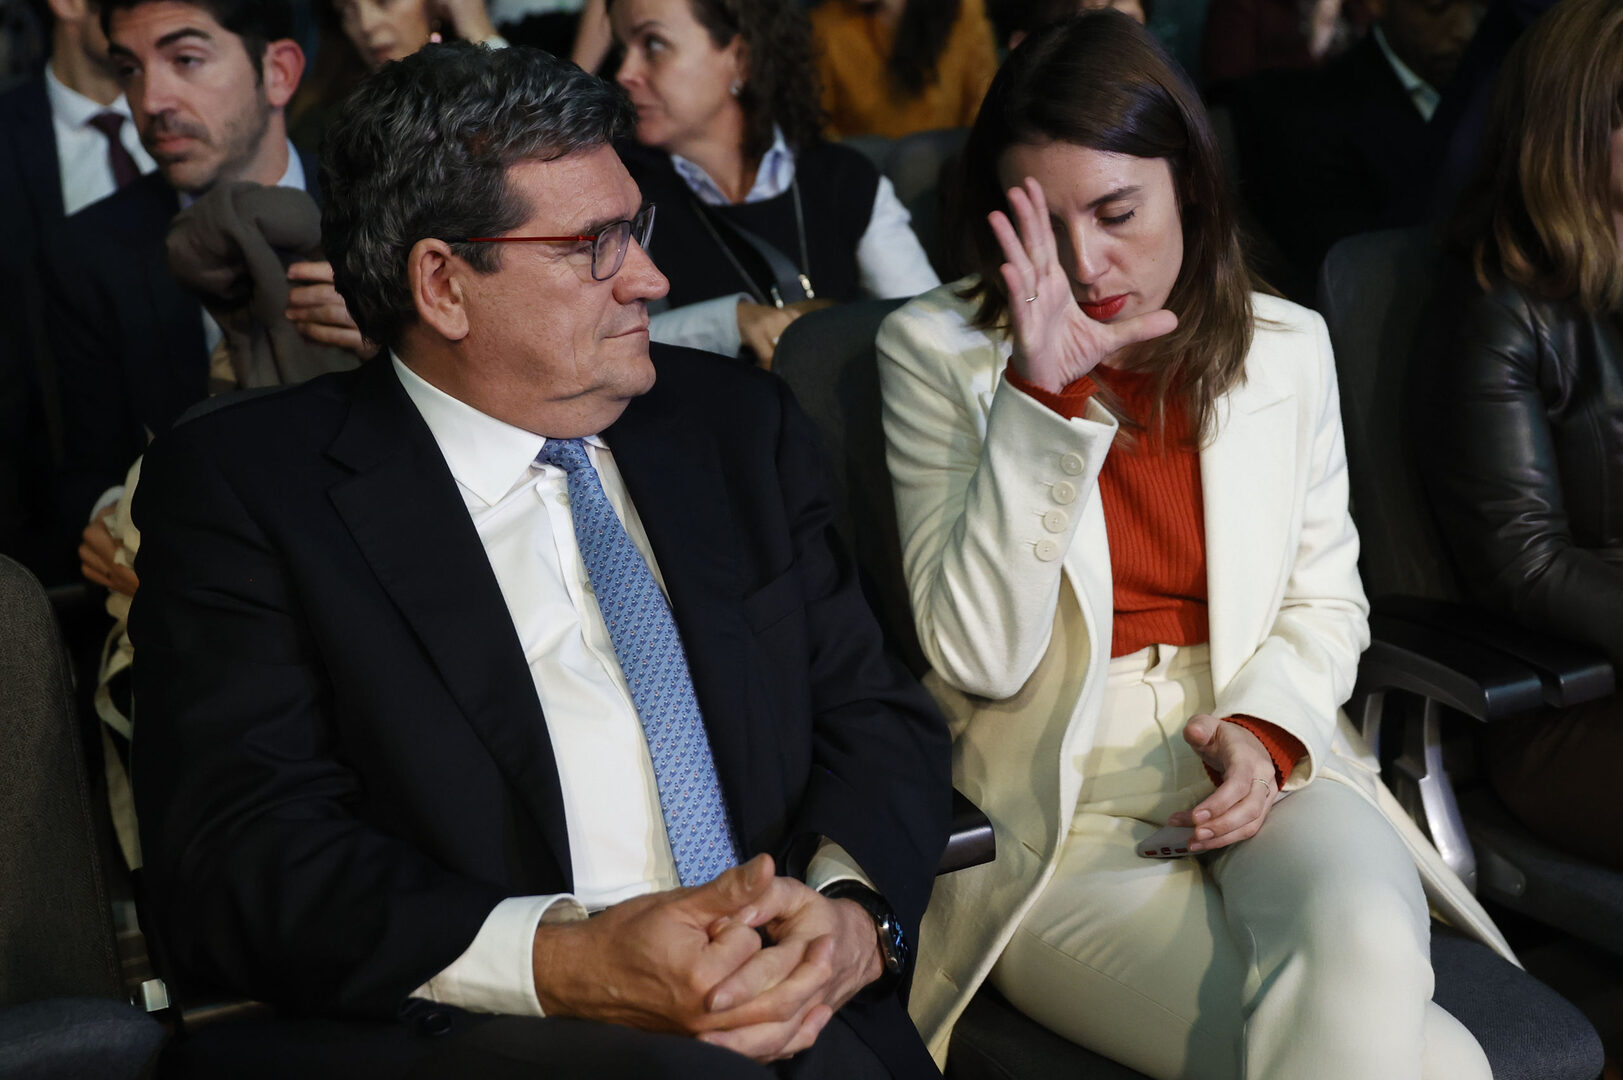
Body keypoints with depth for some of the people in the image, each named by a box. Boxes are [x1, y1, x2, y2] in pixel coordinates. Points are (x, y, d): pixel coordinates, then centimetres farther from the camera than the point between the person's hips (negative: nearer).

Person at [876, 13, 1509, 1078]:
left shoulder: (1287, 346, 9)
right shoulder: (938, 351, -2)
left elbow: (1326, 600, 14)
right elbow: (980, 658, -10)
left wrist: (1266, 729, -8)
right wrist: (1042, 397, -18)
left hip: (1263, 766, 4)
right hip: (1061, 815, -3)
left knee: (1363, 938, -34)